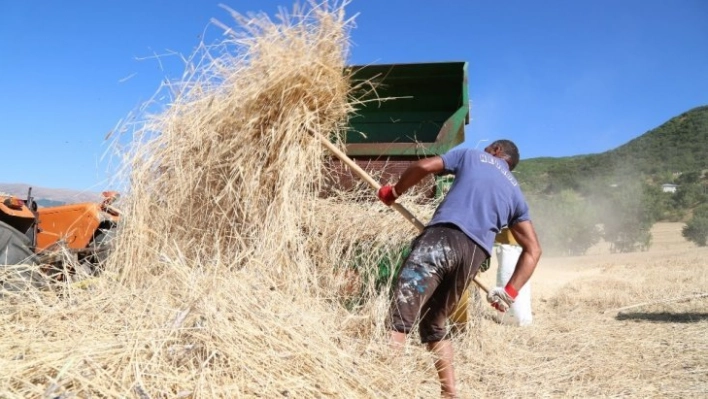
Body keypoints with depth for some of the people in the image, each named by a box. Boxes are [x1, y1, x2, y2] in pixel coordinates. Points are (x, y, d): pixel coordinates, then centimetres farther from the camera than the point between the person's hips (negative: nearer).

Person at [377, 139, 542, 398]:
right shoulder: (516, 194, 30)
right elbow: (533, 250, 22)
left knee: (398, 317, -12)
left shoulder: (471, 155, 22)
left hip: (443, 236, -5)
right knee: (434, 326, 21)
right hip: (475, 254, 5)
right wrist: (510, 292, 16)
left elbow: (424, 166, 9)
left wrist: (394, 192, 24)